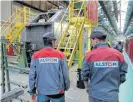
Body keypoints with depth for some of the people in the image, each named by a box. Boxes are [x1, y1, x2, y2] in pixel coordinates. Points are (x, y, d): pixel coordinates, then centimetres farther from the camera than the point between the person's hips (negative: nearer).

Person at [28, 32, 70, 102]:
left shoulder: (36, 55, -8)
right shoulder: (60, 55, -12)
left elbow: (32, 75, -4)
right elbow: (65, 74, -6)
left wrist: (32, 92, 9)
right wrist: (67, 87, 13)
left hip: (42, 92, 2)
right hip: (57, 92, -1)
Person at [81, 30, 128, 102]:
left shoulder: (90, 55, -14)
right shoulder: (118, 55, -9)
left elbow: (84, 75, -4)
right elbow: (122, 77, 0)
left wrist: (87, 88, 14)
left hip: (95, 95, -1)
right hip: (113, 96, 1)